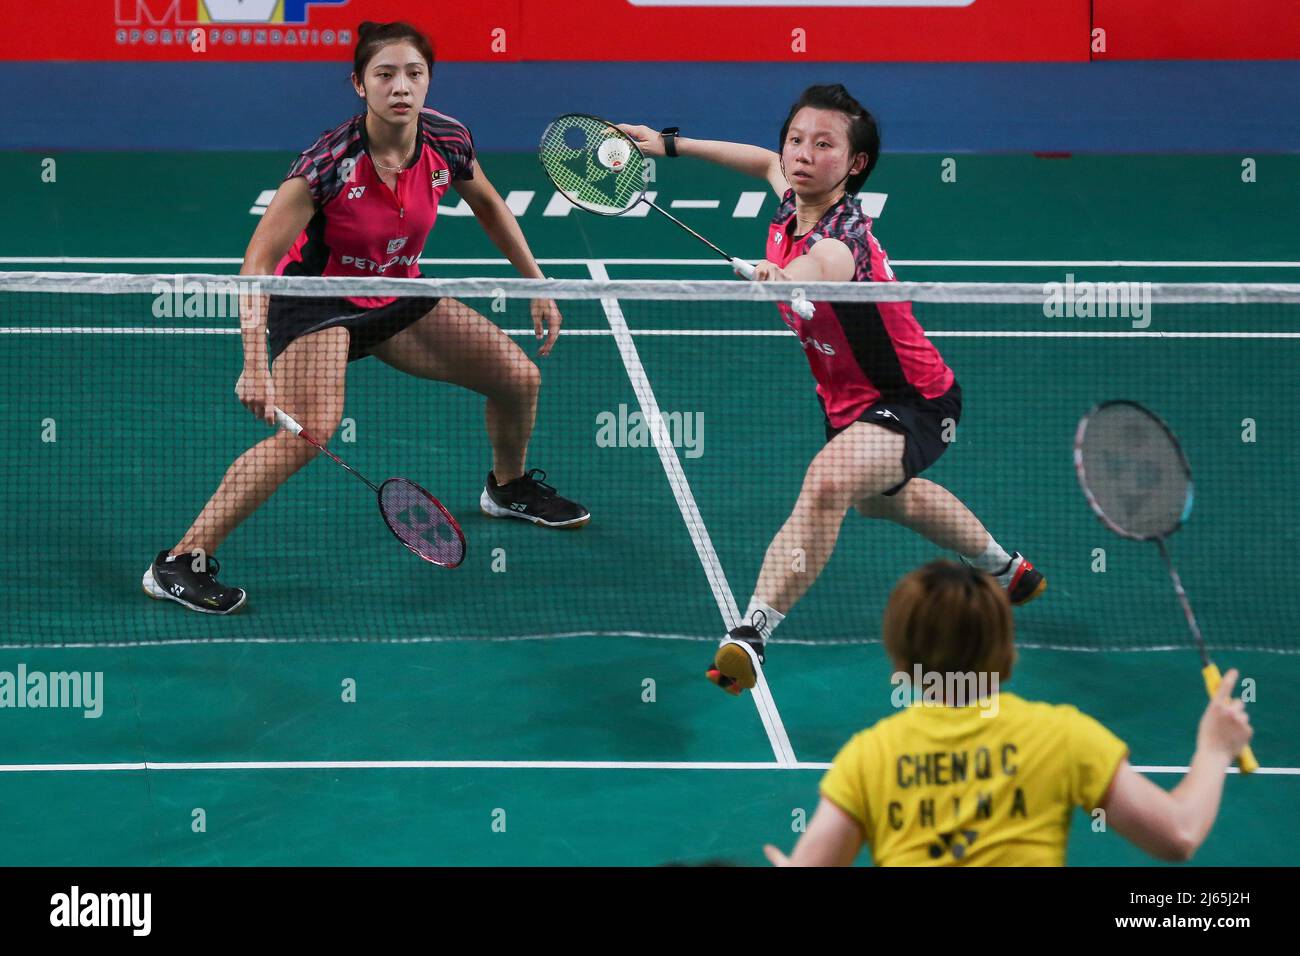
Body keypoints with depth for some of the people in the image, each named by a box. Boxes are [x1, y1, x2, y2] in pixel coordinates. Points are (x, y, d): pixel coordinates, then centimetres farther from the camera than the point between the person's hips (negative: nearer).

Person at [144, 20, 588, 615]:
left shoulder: (448, 144, -14)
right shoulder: (329, 163, -30)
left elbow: (489, 207, 9)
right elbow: (258, 263, -29)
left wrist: (538, 287, 10)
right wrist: (255, 365, -39)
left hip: (398, 298, 6)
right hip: (317, 300, -6)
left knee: (520, 377, 5)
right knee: (311, 429, -30)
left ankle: (508, 487, 39)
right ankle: (180, 561, -27)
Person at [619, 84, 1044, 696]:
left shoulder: (841, 238, -31)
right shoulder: (794, 206, -7)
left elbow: (823, 266, -51)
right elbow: (769, 164, 13)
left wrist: (785, 277, -67)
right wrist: (672, 144, 15)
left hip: (911, 404, -11)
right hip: (852, 403, 11)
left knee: (828, 483, -39)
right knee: (882, 497, 37)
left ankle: (752, 634, -41)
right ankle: (1006, 571, 63)